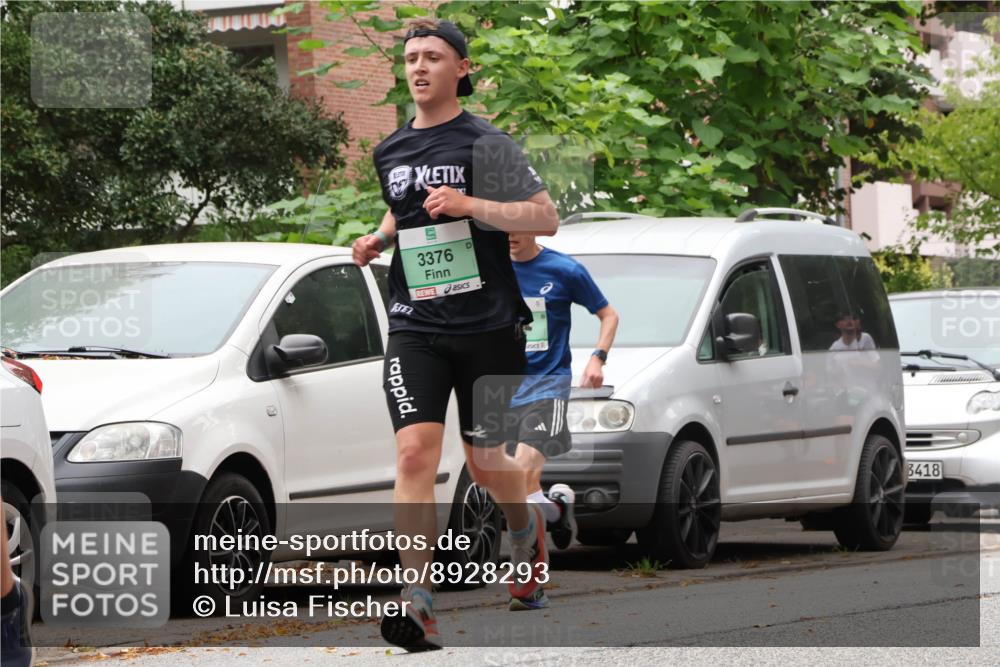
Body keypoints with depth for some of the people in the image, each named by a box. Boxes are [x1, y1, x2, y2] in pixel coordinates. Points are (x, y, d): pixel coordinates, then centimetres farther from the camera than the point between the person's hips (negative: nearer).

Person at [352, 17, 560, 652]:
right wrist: (379, 238, 12)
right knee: (415, 452, -16)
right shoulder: (389, 152, 12)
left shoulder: (485, 143, -4)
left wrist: (468, 204, -21)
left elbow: (546, 218, -10)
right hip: (415, 327, 3)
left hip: (488, 327, -3)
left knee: (485, 462, 8)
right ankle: (419, 607, -22)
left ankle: (526, 528, 45)